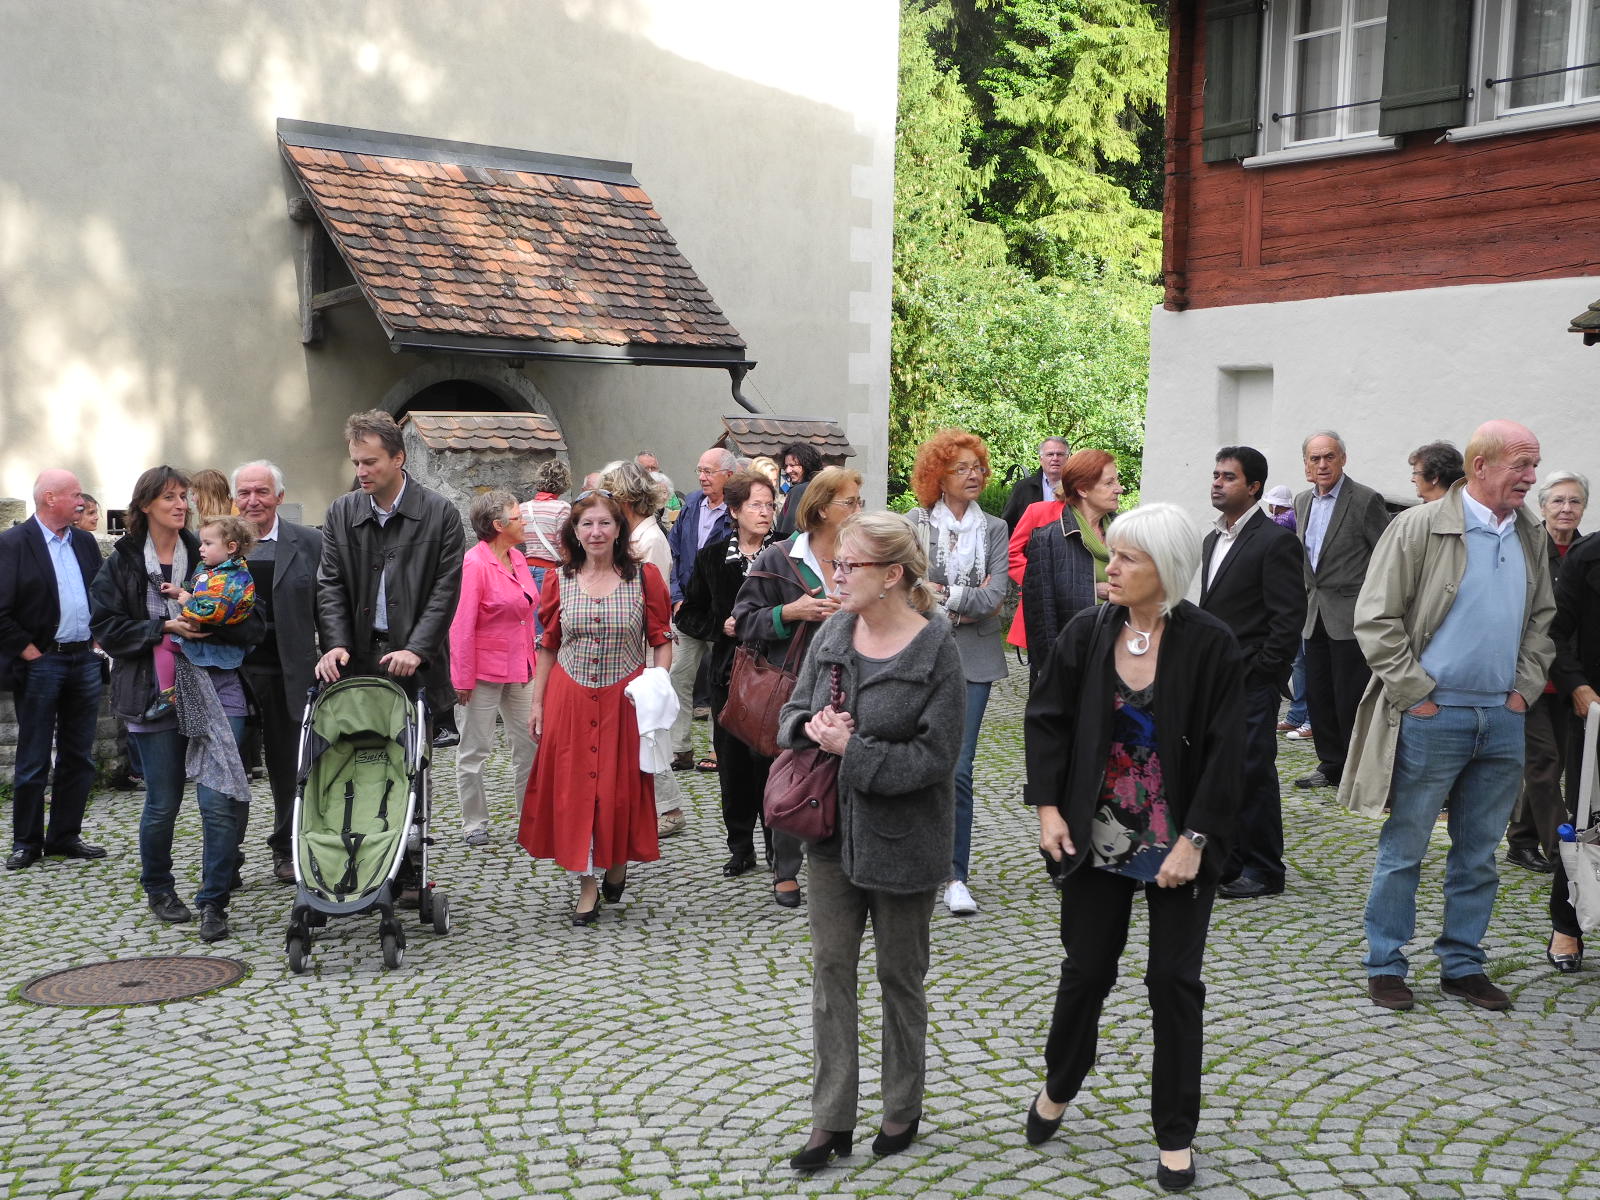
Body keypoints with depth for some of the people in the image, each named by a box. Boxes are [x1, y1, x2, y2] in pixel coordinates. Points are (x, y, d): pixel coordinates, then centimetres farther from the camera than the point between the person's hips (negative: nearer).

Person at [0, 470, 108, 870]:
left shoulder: (85, 543, 10)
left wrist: (97, 639, 6)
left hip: (84, 661, 6)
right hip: (41, 664, -6)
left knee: (78, 758, 10)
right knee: (33, 761, 3)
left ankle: (65, 836, 20)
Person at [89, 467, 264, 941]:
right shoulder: (122, 563, 4)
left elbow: (253, 625, 1)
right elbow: (105, 628, -2)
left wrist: (209, 625, -17)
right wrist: (163, 628, -13)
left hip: (215, 688, 0)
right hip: (155, 694, 0)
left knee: (219, 798, -10)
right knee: (162, 803, 8)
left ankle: (214, 902, 1)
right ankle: (158, 888, 32)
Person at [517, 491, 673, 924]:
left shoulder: (644, 577, -1)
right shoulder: (559, 581, 4)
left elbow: (661, 641, 1)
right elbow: (547, 646, 9)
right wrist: (537, 702, 7)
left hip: (625, 699, -1)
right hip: (570, 700, 1)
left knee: (622, 786, 4)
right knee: (574, 786, 3)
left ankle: (618, 861, 31)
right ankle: (587, 884, 14)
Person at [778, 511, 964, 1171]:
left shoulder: (936, 651, -16)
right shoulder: (832, 634, 0)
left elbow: (932, 758, -18)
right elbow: (793, 714, 7)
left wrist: (851, 750, -23)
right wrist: (813, 727, -16)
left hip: (902, 840, -5)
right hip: (835, 828, 5)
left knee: (900, 975, 12)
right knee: (830, 966, 7)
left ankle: (902, 1110, 32)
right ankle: (832, 1119, 18)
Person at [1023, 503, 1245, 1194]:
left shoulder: (1210, 646, -12)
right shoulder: (1086, 634, -4)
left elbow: (1224, 752, -12)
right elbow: (1046, 720, 3)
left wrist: (1194, 839, -16)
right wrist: (1047, 807, -5)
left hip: (1177, 844, -2)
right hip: (1097, 840, 2)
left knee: (1174, 982, 5)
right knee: (1085, 969, 13)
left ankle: (1175, 1136, 20)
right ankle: (1058, 1087, 39)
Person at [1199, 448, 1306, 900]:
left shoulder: (1276, 541, -11)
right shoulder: (1213, 539, 15)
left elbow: (1290, 616, -14)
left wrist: (1259, 672, -15)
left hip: (1250, 683, -8)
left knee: (1252, 774, -1)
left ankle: (1263, 872, 10)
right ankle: (1225, 863, 24)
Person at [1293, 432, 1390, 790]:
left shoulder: (1366, 500, -10)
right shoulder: (1302, 502, 11)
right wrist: (1307, 598, 16)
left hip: (1351, 617, -7)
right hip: (1315, 616, 7)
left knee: (1350, 699, -4)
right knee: (1318, 696, 11)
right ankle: (1331, 765, 23)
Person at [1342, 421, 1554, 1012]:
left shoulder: (1530, 537, 9)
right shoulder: (1419, 527, -10)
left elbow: (1542, 620, 19)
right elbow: (1376, 619, -10)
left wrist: (1524, 690, 7)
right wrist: (1416, 694, -12)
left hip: (1504, 720, 6)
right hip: (1433, 716, -6)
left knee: (1478, 853, 13)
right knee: (1403, 850, 3)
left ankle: (1462, 965, 25)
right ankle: (1385, 965, 15)